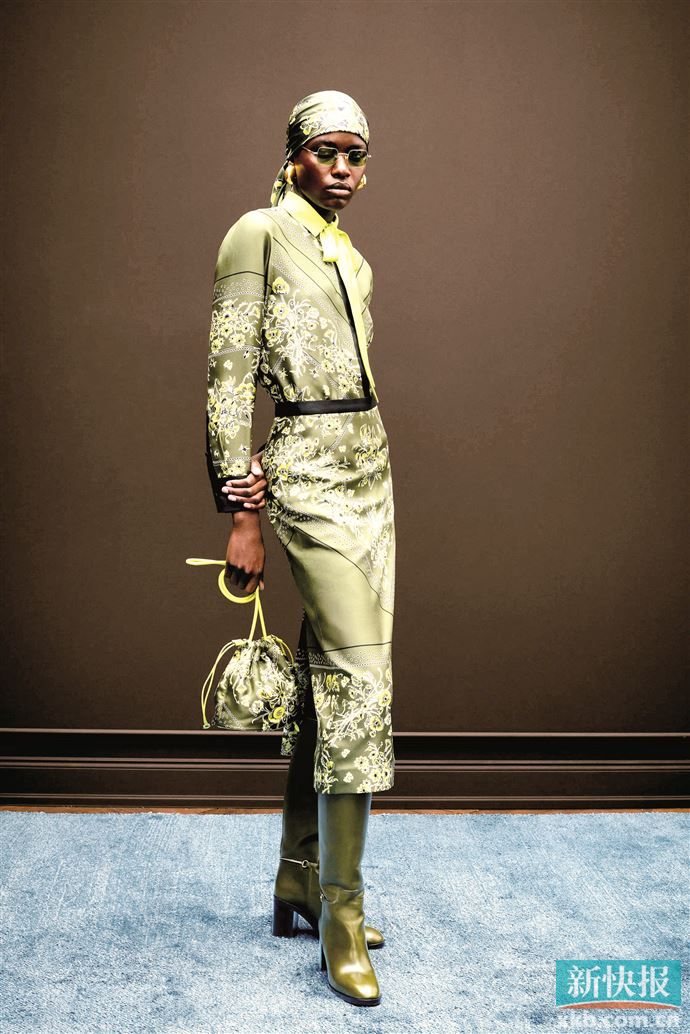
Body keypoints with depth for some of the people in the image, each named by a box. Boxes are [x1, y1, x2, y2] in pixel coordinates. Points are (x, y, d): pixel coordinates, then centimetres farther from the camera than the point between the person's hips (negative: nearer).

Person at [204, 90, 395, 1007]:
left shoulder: (353, 260, 19)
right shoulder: (258, 235, -4)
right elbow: (228, 377, -10)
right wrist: (242, 513, -14)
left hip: (368, 471, 8)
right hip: (307, 474, -8)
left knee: (330, 680, 10)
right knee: (362, 683, -12)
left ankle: (299, 886, 23)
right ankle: (342, 918, 0)